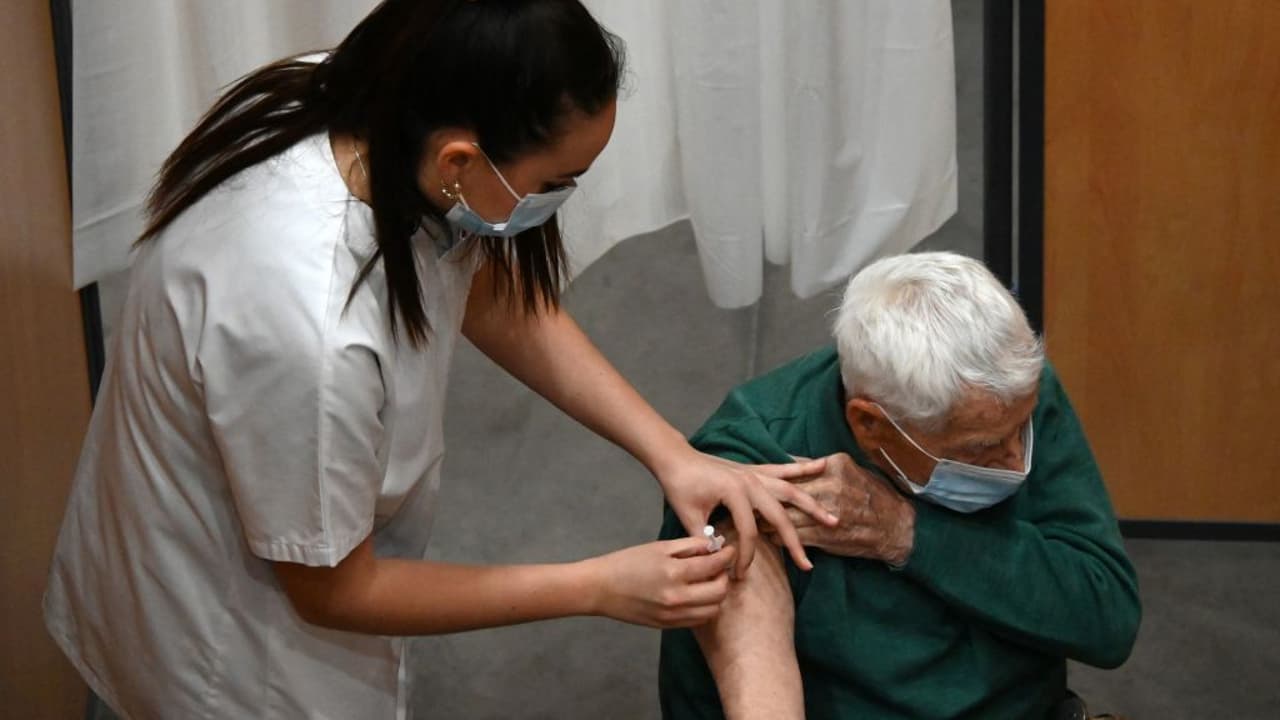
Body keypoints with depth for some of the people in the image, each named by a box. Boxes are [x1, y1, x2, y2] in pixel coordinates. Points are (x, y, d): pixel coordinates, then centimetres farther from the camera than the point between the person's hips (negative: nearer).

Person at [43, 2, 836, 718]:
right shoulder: (307, 326, -42)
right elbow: (333, 590, -24)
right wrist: (599, 586, -19)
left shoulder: (374, 114, -21)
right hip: (227, 646, -7)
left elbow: (499, 302, -2)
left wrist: (672, 454, -11)